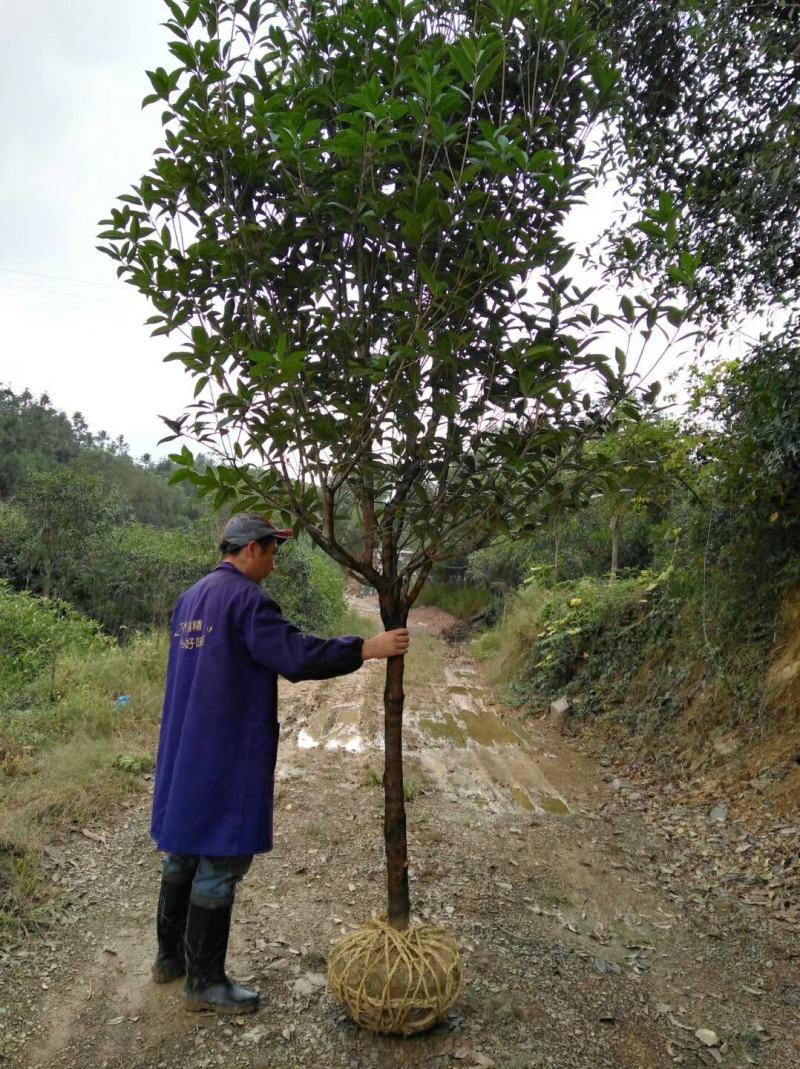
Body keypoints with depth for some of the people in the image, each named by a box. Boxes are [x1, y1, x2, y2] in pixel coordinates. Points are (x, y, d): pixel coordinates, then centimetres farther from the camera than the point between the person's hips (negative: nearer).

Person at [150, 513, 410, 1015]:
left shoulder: (191, 597, 10)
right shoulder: (245, 598, -18)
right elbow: (295, 653, -26)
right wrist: (369, 648, -21)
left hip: (185, 747, 10)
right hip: (229, 751, -9)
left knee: (184, 849, 20)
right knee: (221, 861, 3)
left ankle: (171, 954, 36)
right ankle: (205, 981, 17)